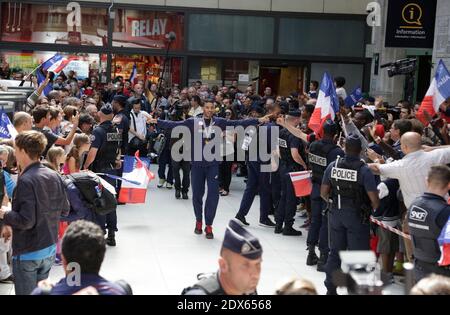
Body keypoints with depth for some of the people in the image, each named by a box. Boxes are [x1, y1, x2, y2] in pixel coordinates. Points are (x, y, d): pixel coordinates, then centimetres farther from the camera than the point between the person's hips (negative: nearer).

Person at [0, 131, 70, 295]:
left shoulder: (26, 180, -21)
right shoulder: (54, 176, 2)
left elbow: (26, 221, -24)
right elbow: (65, 210, 10)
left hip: (28, 252, -7)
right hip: (50, 249, 7)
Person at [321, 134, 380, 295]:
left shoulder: (333, 166, -5)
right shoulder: (364, 170, -17)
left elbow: (324, 193, 2)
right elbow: (374, 199, -16)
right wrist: (374, 210, 4)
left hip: (336, 214, 4)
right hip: (357, 216, -4)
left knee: (335, 251, 17)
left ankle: (330, 288, 25)